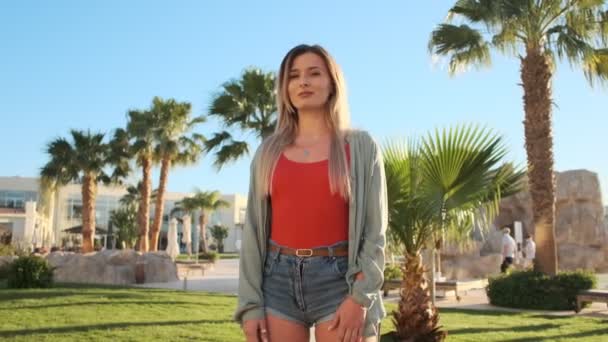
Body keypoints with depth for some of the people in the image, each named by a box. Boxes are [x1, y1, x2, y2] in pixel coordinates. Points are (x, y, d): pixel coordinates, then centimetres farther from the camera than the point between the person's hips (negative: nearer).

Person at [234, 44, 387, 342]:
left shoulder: (361, 146, 5)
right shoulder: (269, 152, 11)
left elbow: (375, 229, 0)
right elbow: (254, 228, 8)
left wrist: (360, 297, -11)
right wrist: (251, 304, 1)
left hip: (339, 280, -2)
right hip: (279, 281, 3)